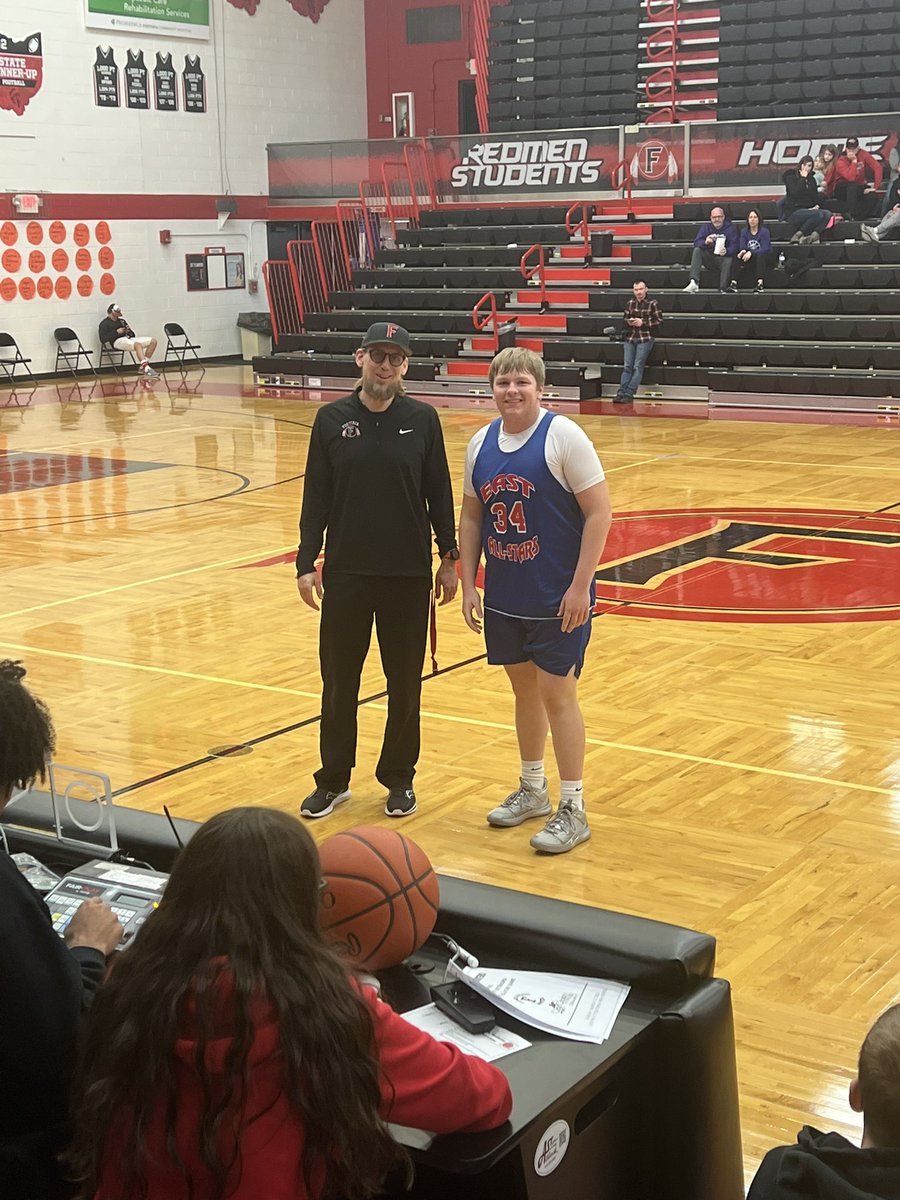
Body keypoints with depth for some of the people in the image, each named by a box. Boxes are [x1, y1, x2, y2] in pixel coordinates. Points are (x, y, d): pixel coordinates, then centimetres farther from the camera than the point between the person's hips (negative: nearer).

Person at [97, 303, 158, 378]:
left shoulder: (122, 320, 28)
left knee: (153, 341, -7)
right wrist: (116, 332, -11)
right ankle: (147, 370, -53)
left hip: (128, 338, 8)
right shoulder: (104, 323, 7)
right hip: (117, 341, -8)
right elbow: (103, 339, -8)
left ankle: (143, 367, -11)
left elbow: (133, 335, 26)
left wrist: (129, 331, 1)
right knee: (138, 344, -37)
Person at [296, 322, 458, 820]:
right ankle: (333, 780, 22)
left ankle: (399, 779, 24)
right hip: (345, 573, 0)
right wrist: (306, 563, -1)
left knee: (404, 684, 9)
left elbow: (439, 493, 4)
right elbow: (316, 497, 2)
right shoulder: (332, 419, 0)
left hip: (409, 574, 0)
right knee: (338, 682, 8)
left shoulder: (422, 419, -1)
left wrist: (449, 556, 3)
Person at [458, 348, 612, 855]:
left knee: (556, 693, -2)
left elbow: (599, 512, -14)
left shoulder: (563, 436, -13)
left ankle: (574, 810, 8)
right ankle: (532, 790, 33)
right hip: (504, 597, 6)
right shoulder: (481, 443, 4)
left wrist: (580, 587, -17)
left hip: (558, 599, -5)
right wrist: (468, 585, 7)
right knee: (524, 688, 16)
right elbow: (471, 516, 12)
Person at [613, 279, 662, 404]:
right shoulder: (630, 304, 11)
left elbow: (659, 321, -2)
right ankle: (621, 392, -6)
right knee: (627, 366, -2)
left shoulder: (652, 304, -1)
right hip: (630, 337, 4)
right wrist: (629, 322, -4)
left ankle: (629, 394, -9)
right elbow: (625, 319, 20)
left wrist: (643, 323, -11)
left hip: (645, 338, -4)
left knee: (638, 367, -8)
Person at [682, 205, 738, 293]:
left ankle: (723, 290, -29)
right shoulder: (706, 227, 4)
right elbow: (696, 242, -9)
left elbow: (734, 247, -13)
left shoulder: (730, 228, -3)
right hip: (709, 258, 3)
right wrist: (705, 242, -32)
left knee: (729, 260, -35)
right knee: (697, 250, -21)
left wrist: (726, 251, -36)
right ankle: (694, 283, -35)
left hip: (723, 258, -3)